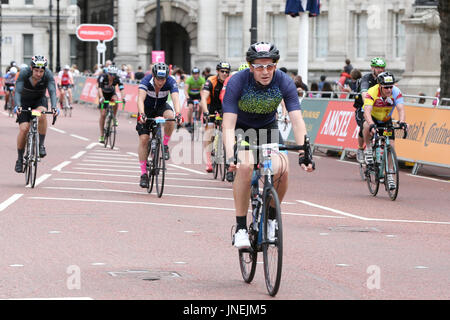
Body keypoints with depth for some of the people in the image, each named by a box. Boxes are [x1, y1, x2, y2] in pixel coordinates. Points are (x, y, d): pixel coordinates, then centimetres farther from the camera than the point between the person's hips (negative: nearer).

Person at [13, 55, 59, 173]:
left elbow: (52, 92, -34)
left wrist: (54, 107, -51)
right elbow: (17, 91, -34)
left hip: (39, 100, 0)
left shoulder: (48, 74, -25)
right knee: (24, 128, -15)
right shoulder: (24, 73, -28)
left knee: (42, 115, -33)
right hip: (24, 101, 0)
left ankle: (41, 145, -16)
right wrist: (17, 106, -51)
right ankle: (20, 159, 1)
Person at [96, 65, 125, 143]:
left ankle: (114, 118, -14)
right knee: (103, 114, -9)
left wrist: (123, 98, -50)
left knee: (115, 100, -36)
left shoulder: (117, 79, -22)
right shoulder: (103, 77, -28)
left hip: (111, 94, 2)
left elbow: (121, 89, -31)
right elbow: (99, 88, -39)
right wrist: (101, 98, -55)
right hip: (103, 94, -2)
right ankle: (101, 135, 1)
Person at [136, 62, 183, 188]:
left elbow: (175, 99, -41)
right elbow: (140, 99, -43)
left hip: (161, 106, 1)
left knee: (170, 116, -34)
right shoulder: (146, 81, -30)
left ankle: (165, 145, -12)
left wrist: (178, 114, -59)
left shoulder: (171, 82, -28)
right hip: (147, 108, -1)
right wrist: (141, 114, -61)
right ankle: (143, 174, -4)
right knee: (143, 139, -12)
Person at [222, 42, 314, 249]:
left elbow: (297, 121, -25)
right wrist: (230, 156, -48)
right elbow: (228, 126, -33)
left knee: (281, 170, -23)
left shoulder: (284, 83, -23)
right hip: (240, 128, -2)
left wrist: (303, 154, -38)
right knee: (245, 167, -30)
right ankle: (240, 228, -20)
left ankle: (271, 217, 3)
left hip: (268, 128, 2)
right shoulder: (237, 82, -28)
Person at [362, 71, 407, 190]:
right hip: (372, 118, -3)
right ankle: (368, 149, -12)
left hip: (386, 120, 3)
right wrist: (371, 124, -61)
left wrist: (401, 122, -55)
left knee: (390, 145, -9)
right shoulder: (372, 92, -32)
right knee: (367, 127, -39)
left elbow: (401, 109, -35)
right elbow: (367, 111, -43)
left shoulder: (396, 92, -25)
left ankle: (389, 174, 5)